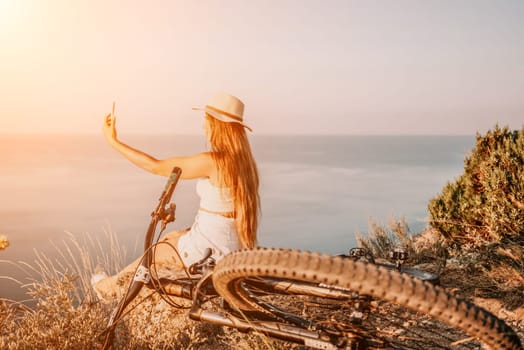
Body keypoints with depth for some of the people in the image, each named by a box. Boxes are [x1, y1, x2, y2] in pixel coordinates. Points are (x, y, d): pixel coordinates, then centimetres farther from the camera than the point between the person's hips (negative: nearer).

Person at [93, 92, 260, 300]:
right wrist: (188, 232, 15)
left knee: (153, 253, 16)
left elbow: (156, 167, -16)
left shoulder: (212, 161, -22)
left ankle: (112, 285, 41)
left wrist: (113, 141, -8)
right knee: (170, 241, 26)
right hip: (233, 248, 8)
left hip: (211, 249, -8)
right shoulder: (243, 160, 4)